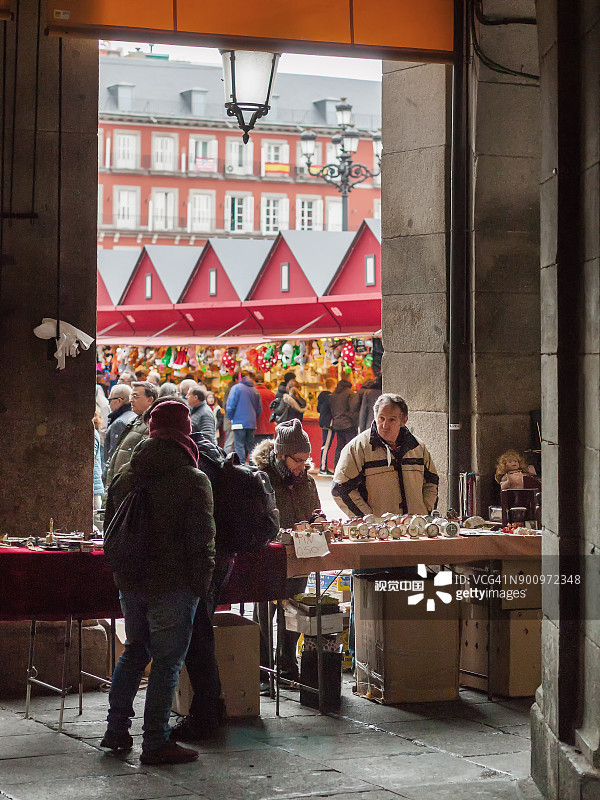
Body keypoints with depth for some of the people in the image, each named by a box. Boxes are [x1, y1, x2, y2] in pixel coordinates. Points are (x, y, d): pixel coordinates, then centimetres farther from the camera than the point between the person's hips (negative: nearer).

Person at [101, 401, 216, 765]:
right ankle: (155, 742, 3)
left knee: (135, 650, 21)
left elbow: (110, 530, 14)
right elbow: (201, 541, -14)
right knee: (168, 660, 1)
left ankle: (116, 729, 24)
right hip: (173, 585, -6)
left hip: (130, 582, 6)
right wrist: (202, 586, -5)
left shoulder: (124, 477, 7)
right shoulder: (193, 480, -12)